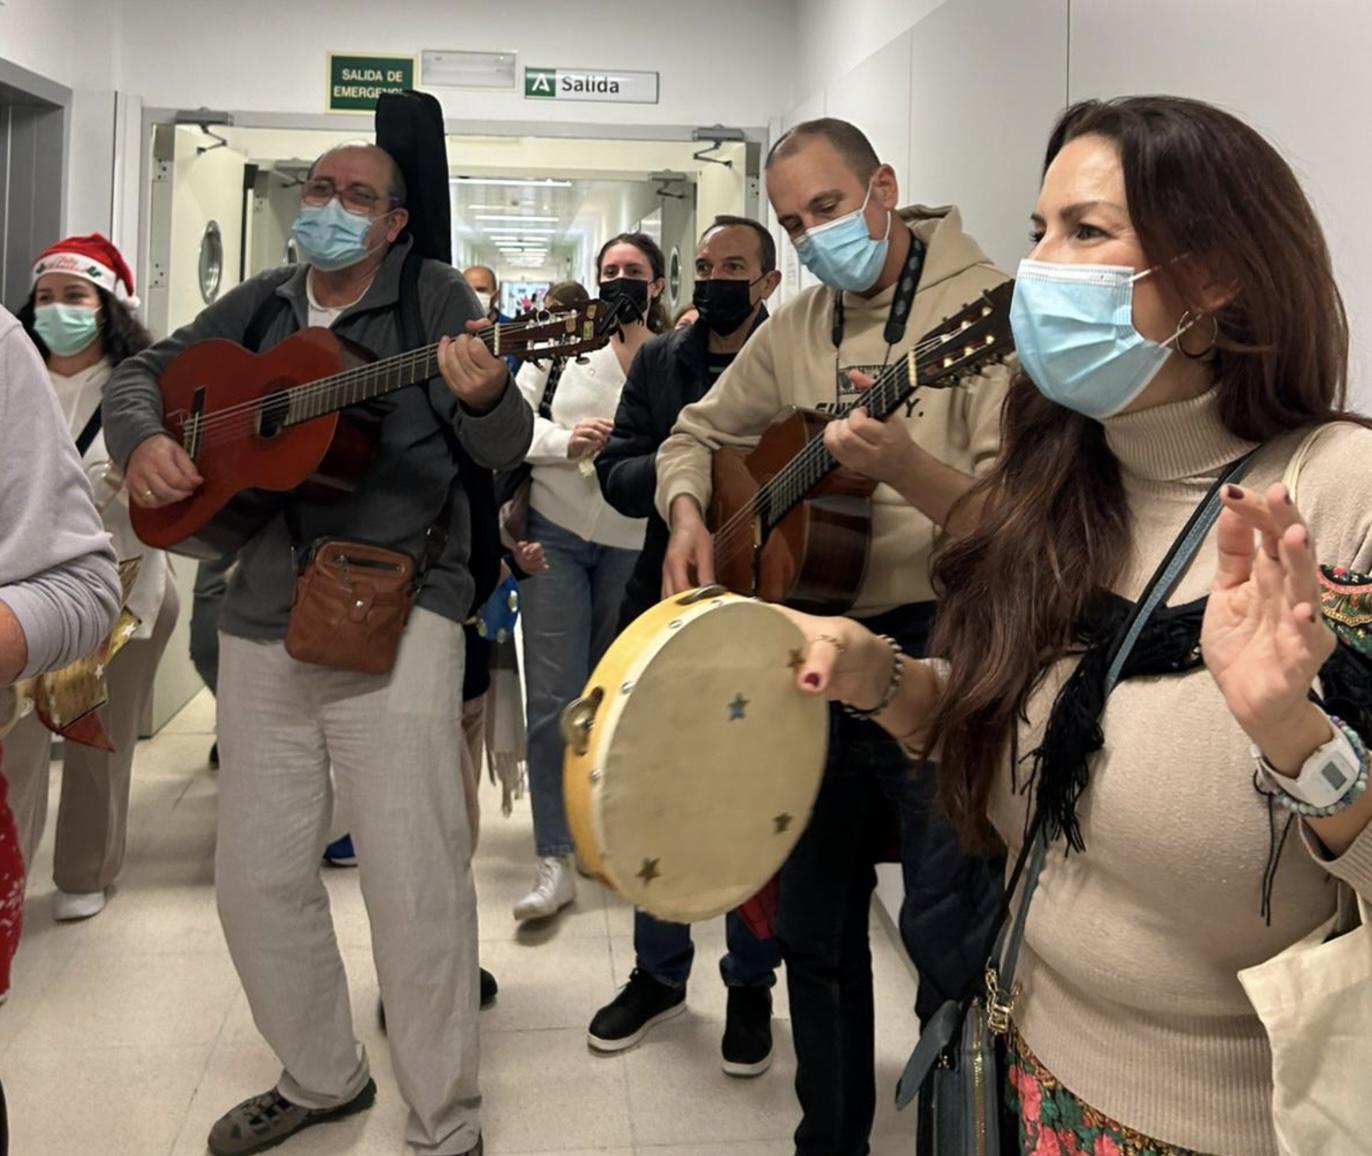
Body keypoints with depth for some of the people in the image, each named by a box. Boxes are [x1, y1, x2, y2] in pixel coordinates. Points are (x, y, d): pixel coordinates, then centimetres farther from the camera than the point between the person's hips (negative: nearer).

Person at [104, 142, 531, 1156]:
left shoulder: (435, 297, 0)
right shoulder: (258, 307, 14)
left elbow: (506, 449, -7)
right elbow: (142, 373, 22)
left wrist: (483, 398, -30)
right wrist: (142, 439, 0)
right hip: (261, 618, 6)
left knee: (415, 882, -7)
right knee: (256, 878, 11)